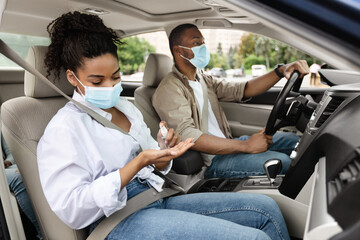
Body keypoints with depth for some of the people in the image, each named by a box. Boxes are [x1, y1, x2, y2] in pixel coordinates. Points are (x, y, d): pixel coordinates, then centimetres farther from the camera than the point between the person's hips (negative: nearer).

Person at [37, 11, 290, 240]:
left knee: (266, 207, 0)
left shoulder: (125, 106, 12)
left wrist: (163, 153, -6)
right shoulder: (64, 127, -8)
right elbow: (71, 210, -18)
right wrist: (138, 163, -23)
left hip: (157, 202, 7)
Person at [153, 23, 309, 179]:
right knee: (280, 161, -23)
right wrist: (246, 146, -25)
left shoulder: (203, 80, 15)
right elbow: (188, 137, -26)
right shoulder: (170, 90, -14)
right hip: (209, 162, -9)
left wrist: (281, 71, -7)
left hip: (225, 146, 9)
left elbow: (243, 89, 9)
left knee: (290, 139, 5)